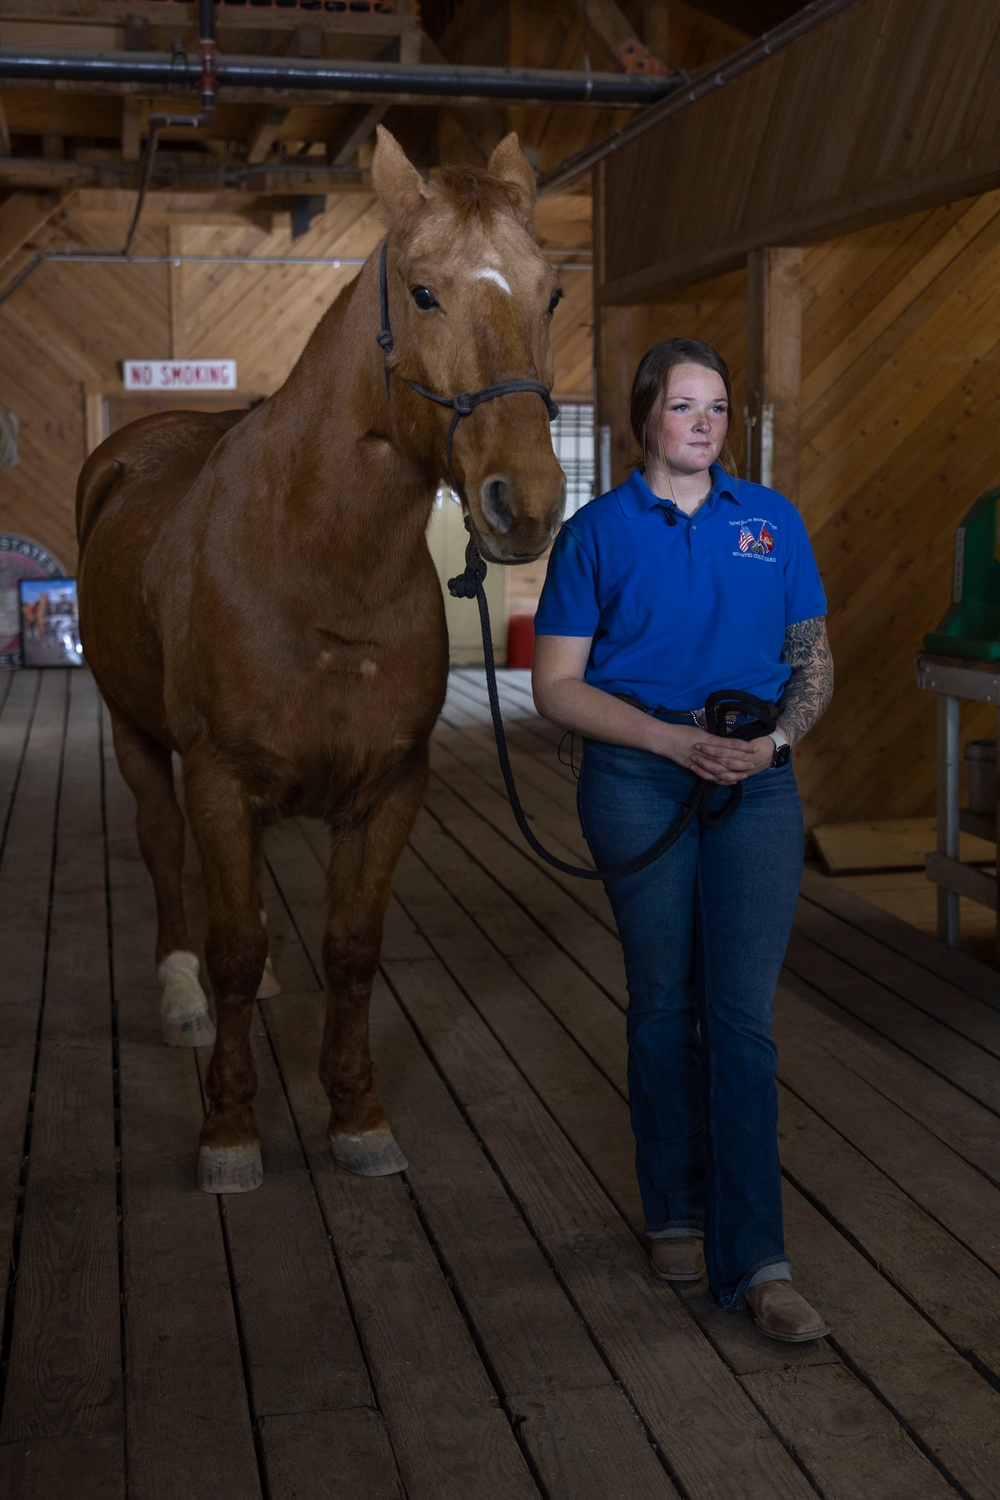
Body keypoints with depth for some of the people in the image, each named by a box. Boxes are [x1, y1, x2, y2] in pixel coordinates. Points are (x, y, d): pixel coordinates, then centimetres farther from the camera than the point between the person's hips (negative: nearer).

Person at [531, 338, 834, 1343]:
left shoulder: (773, 521, 7)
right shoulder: (597, 532, 0)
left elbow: (813, 660, 10)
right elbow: (556, 686, -4)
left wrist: (775, 739, -10)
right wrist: (675, 739, -15)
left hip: (757, 781, 1)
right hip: (637, 780, -1)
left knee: (743, 1013, -3)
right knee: (664, 1004, 8)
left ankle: (754, 1260, 1)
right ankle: (675, 1211, 27)